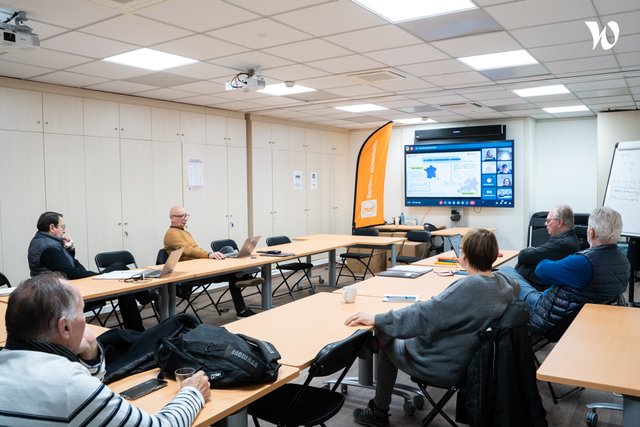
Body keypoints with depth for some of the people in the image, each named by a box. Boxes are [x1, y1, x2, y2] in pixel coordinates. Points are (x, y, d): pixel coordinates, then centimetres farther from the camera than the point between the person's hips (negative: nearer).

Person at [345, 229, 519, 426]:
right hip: (471, 357, 8)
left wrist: (375, 320, -28)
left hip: (443, 367, -8)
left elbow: (422, 314, -34)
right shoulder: (503, 281, -8)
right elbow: (515, 288, 18)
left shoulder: (468, 287, -32)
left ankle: (379, 411, 27)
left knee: (387, 342, 15)